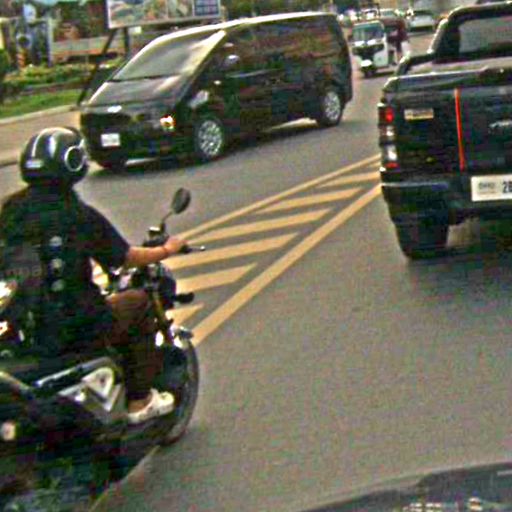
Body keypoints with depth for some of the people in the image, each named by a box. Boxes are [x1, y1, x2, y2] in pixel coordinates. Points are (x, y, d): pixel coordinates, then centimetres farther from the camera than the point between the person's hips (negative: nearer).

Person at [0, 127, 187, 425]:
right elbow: (126, 257, -4)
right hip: (77, 331, -6)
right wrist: (166, 250, 16)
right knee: (138, 302, 18)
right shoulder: (80, 216, -12)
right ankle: (140, 401, 20)